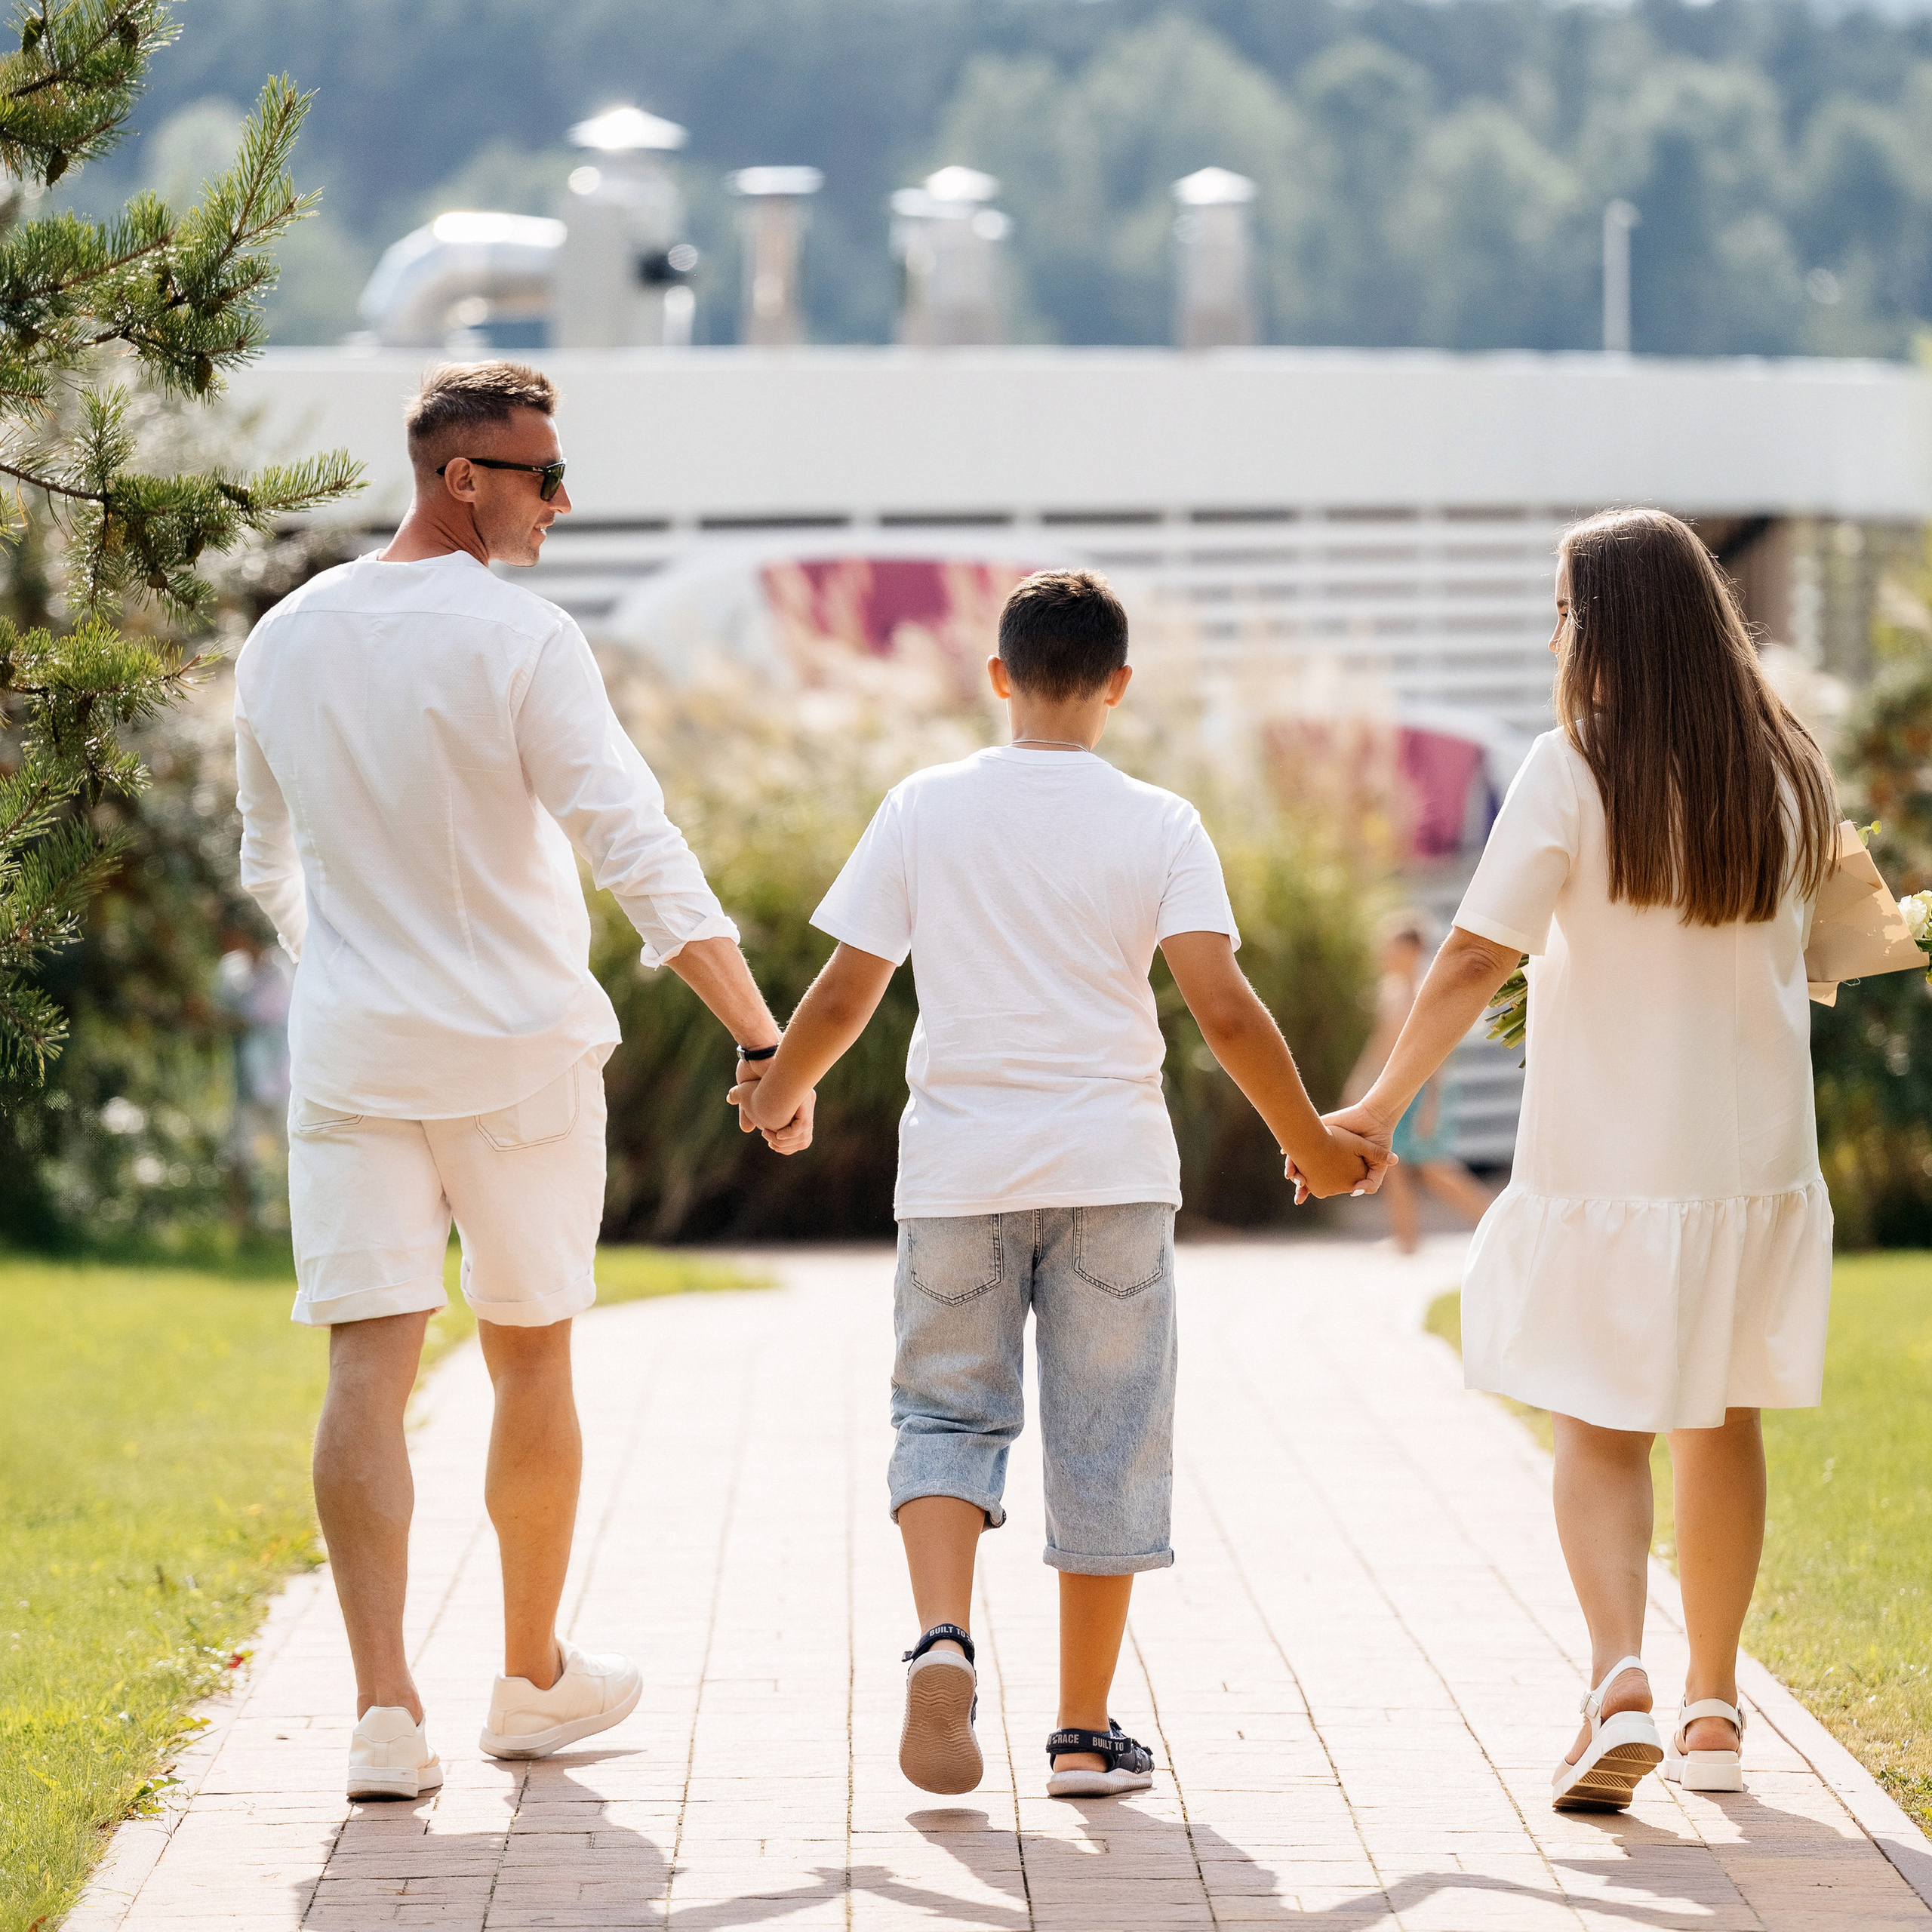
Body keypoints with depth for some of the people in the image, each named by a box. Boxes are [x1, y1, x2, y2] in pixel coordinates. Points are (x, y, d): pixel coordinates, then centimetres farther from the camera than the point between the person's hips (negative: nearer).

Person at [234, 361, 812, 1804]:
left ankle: (385, 1705, -16)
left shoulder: (286, 643, 4)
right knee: (532, 1360, 13)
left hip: (351, 1051, 3)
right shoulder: (519, 642, -13)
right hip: (519, 1049, -3)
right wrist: (764, 1041, -18)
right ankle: (535, 1681, 26)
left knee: (369, 1366, -3)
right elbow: (641, 854, -20)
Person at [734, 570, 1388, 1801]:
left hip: (957, 1169, 1)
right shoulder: (1159, 827, -2)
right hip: (1112, 1169, -1)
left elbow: (846, 993, 2)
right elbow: (1224, 1009, -9)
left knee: (948, 1411, 12)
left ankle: (943, 1636, -14)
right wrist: (1312, 1145, 3)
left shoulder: (925, 809, 1)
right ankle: (1086, 1734, 9)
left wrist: (781, 1094, 21)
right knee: (1105, 1441, 7)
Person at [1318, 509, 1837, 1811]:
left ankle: (1621, 1682, -18)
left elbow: (1476, 959, -13)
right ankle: (1714, 1707, 22)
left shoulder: (1574, 774, -12)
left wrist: (1384, 1105, -4)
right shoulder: (1788, 778, 2)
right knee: (1724, 1424, 16)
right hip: (1757, 1157, 4)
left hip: (1605, 1160, -4)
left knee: (1600, 1433, 3)